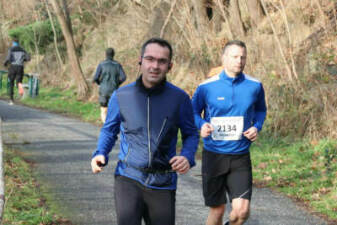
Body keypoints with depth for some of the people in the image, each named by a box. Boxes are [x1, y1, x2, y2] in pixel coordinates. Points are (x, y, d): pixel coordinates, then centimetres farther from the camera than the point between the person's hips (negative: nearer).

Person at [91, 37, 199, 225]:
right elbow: (109, 130, 14)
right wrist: (100, 154, -5)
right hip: (128, 177, -1)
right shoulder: (121, 96, 0)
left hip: (163, 183, 1)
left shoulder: (179, 99, -2)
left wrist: (187, 157, -13)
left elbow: (191, 134, 8)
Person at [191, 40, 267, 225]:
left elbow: (261, 110, 18)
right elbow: (193, 112, 9)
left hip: (240, 157, 1)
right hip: (213, 156, -1)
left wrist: (256, 127, -2)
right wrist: (202, 125, -13)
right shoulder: (206, 87, -5)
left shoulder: (254, 86, 0)